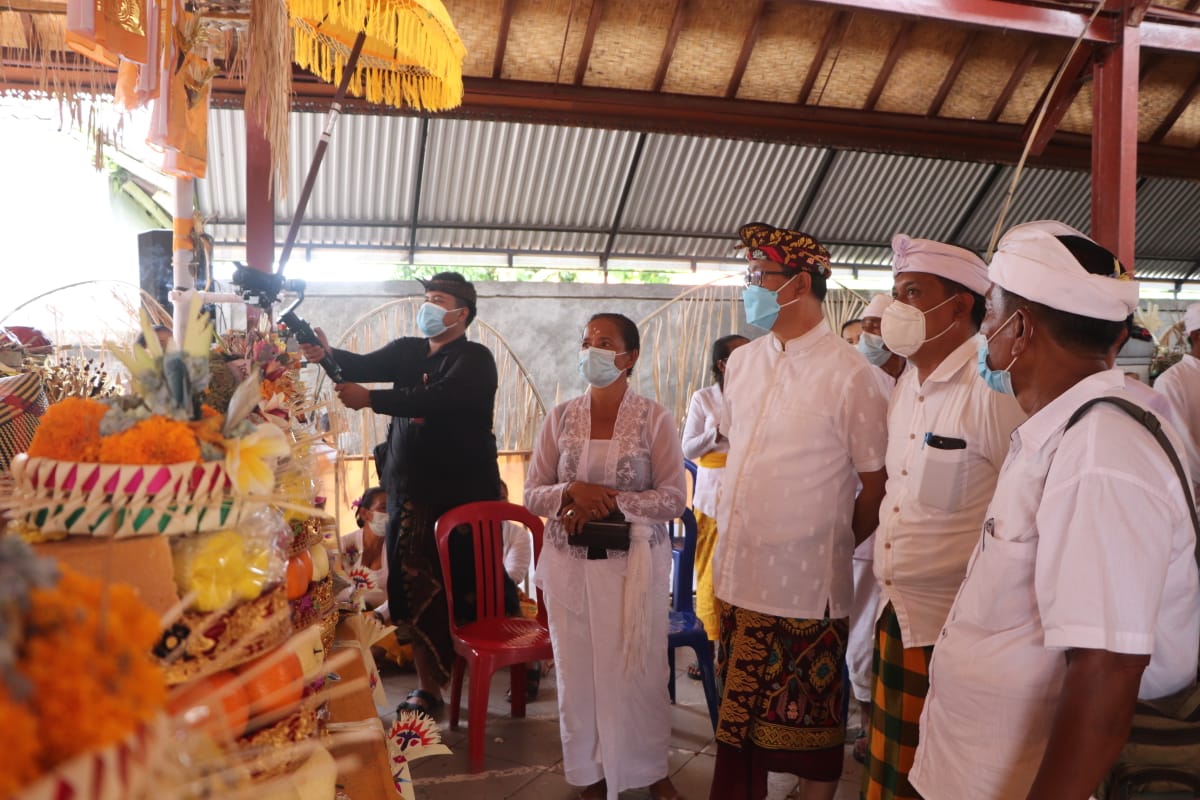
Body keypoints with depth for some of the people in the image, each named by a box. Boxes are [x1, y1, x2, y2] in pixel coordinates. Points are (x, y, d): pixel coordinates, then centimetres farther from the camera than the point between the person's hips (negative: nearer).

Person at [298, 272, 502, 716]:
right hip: (411, 491, 5)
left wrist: (370, 399, -27)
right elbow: (366, 365, -2)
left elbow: (439, 399, -22)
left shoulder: (475, 359, -6)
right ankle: (428, 683, 16)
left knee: (470, 591, 2)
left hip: (462, 494, -5)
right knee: (419, 591, 5)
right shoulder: (407, 350, 13)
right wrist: (326, 353, -21)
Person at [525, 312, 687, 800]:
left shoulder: (654, 419, -5)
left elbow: (674, 499, -9)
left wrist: (610, 501, -20)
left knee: (639, 670, 7)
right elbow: (533, 495, 1)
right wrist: (572, 492, -19)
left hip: (635, 563, -2)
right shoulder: (560, 418, 1)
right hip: (570, 563, 2)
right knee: (579, 670, 10)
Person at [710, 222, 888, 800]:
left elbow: (877, 483, -6)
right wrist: (733, 519, 13)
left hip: (805, 581, -6)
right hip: (737, 572, 6)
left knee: (809, 723, 11)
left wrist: (837, 546, 3)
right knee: (739, 711, 18)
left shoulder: (849, 374, -12)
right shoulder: (742, 363, 7)